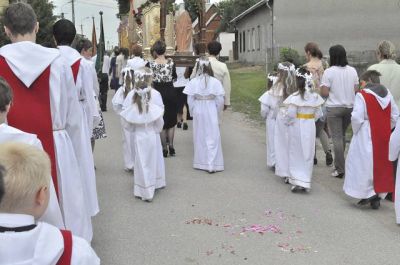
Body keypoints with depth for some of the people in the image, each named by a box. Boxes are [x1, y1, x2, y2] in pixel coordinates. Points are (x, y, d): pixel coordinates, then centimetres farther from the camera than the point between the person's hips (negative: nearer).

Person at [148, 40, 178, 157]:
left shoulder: (150, 64, -10)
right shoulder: (171, 63, -7)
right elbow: (175, 77, 5)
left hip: (158, 92, 0)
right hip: (170, 92, 1)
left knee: (161, 121, 11)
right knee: (171, 120, 15)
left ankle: (164, 148, 15)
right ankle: (171, 145, 9)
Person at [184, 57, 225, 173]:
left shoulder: (193, 82, -9)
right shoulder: (215, 82, -10)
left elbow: (190, 100, -4)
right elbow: (220, 100, -5)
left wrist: (193, 113, 10)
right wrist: (217, 112, 10)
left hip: (198, 112, 1)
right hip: (211, 111, -1)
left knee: (199, 137, 13)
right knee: (212, 137, 6)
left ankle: (201, 163, 22)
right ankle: (212, 164, 5)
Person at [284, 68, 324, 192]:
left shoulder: (295, 97, -17)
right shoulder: (315, 96, -2)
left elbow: (291, 114, -19)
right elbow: (319, 114, 2)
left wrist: (289, 122, 0)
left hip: (296, 127, -3)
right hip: (310, 126, 4)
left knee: (296, 154, 9)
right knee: (308, 154, 13)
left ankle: (297, 182, 5)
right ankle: (306, 182, 18)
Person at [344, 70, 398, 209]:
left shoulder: (362, 95, -12)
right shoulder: (387, 94, 6)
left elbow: (357, 117, -18)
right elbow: (395, 116, 8)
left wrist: (356, 131, -2)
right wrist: (385, 129, 13)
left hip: (367, 136, -6)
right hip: (384, 137, 6)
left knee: (364, 163, 5)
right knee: (381, 163, 14)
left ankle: (369, 192, -1)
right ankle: (378, 194, 19)